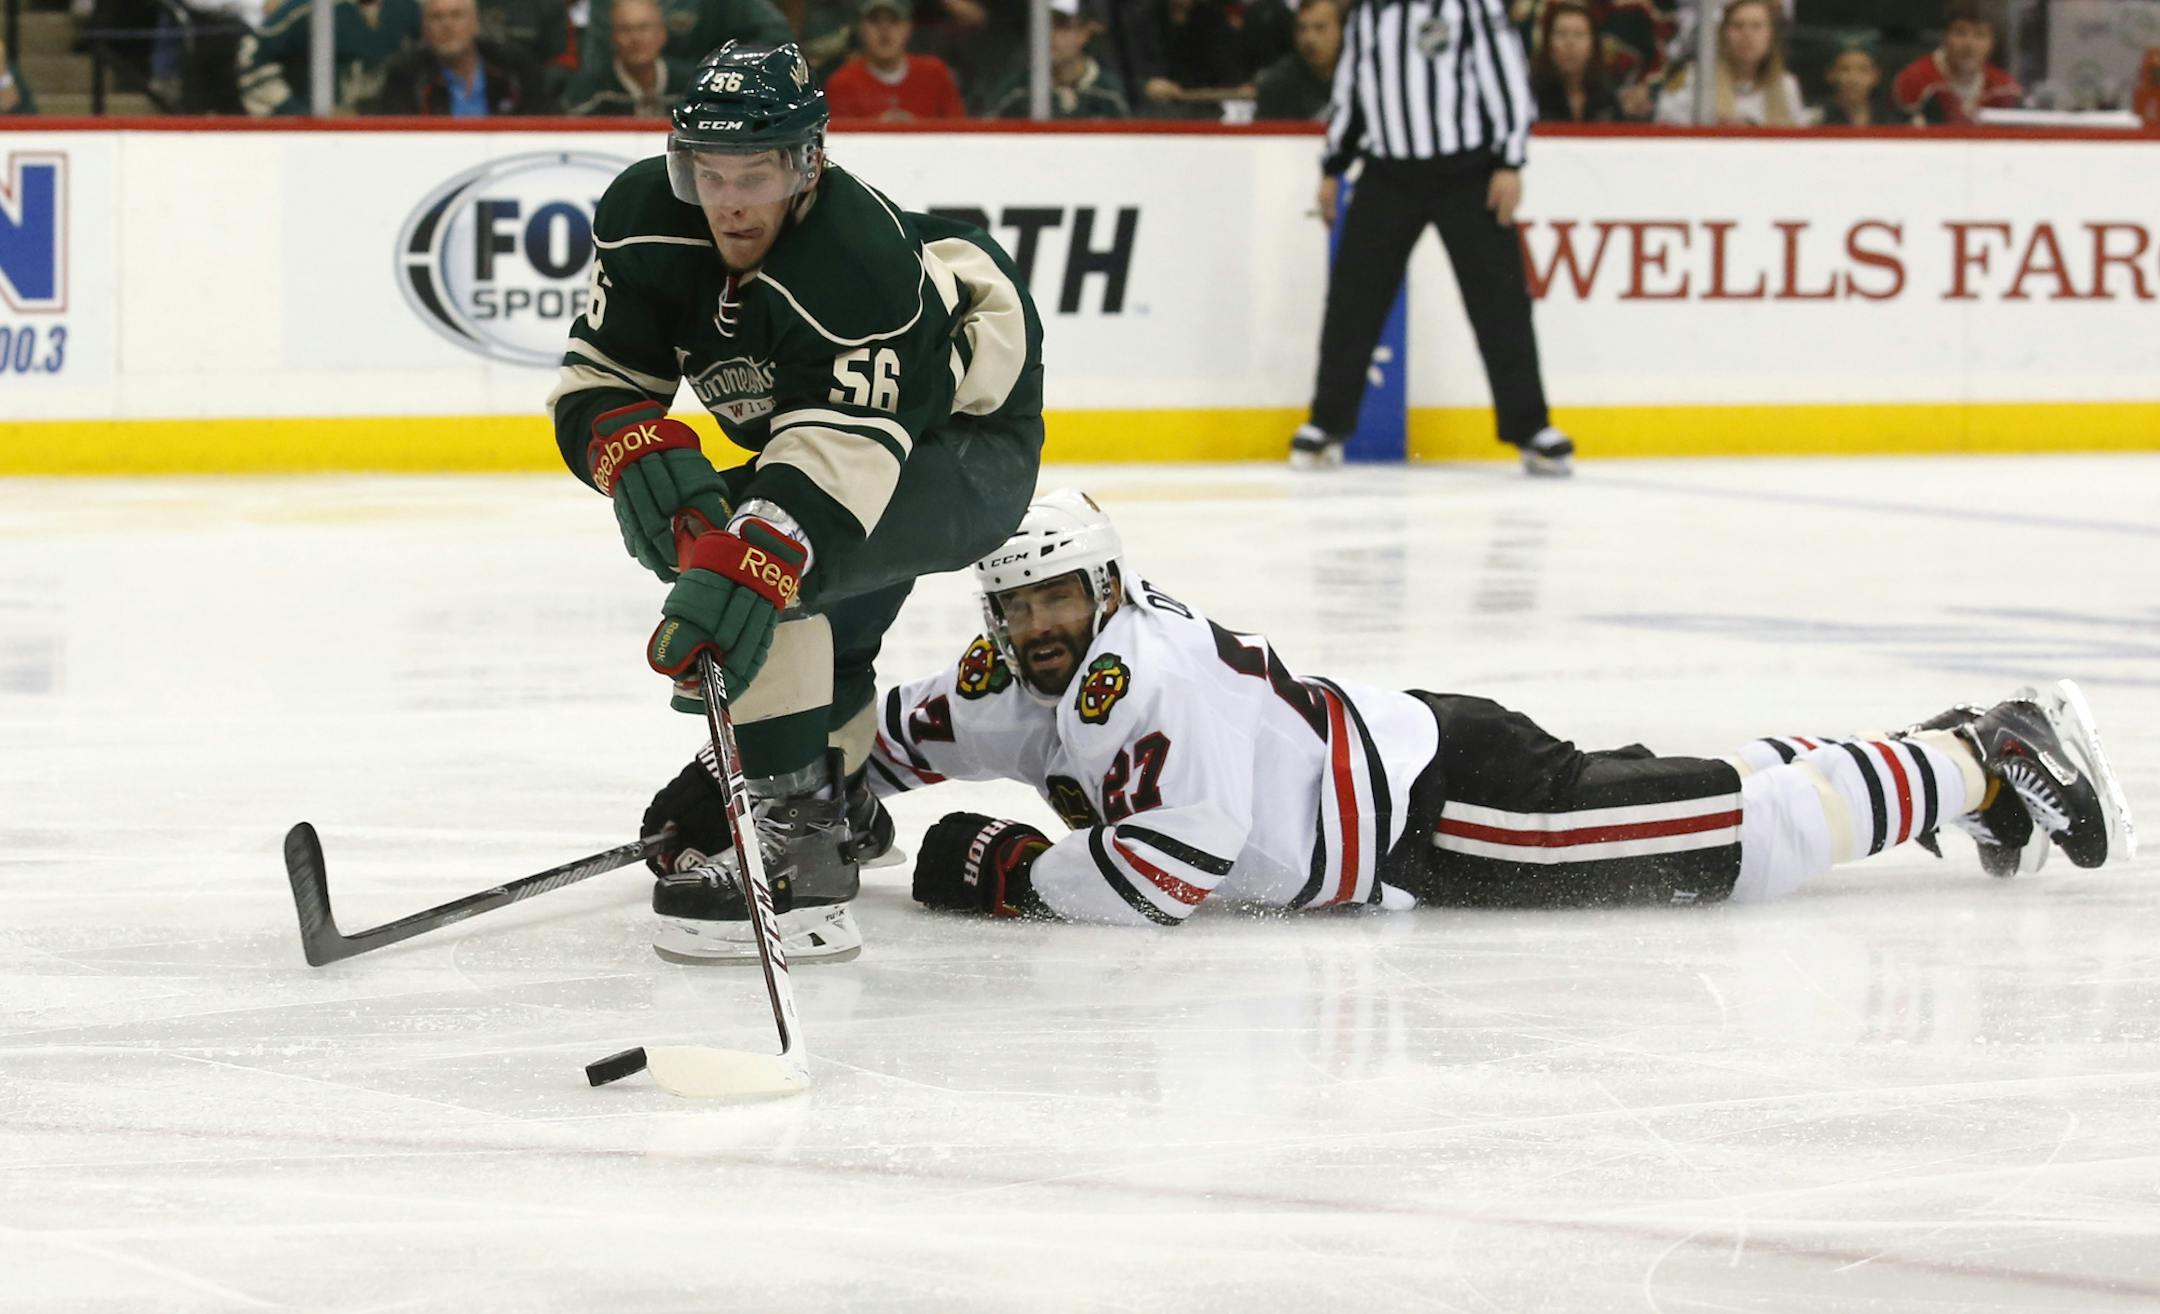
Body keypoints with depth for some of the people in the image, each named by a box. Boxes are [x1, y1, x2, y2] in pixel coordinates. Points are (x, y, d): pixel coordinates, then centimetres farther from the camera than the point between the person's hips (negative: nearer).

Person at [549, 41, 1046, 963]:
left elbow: (842, 447, -47)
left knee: (763, 566, -31)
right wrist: (636, 448, -33)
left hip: (967, 446, -9)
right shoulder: (645, 219, -15)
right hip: (828, 416, 9)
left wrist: (746, 564, -61)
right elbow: (601, 375, -10)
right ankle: (843, 811, 50)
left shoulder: (862, 264, -38)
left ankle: (798, 859, -32)